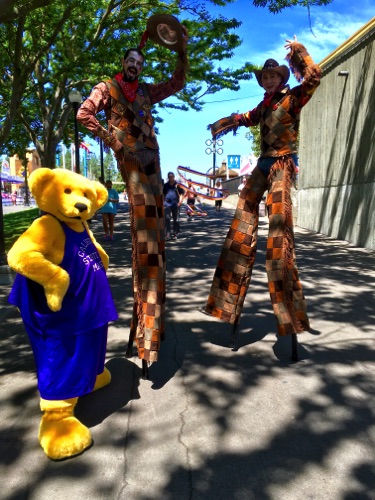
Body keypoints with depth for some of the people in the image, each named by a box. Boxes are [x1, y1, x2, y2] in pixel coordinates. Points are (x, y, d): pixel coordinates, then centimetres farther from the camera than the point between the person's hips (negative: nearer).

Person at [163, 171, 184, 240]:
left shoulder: (177, 185, 2)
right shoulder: (165, 185, 11)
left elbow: (182, 193, 1)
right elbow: (163, 194, 19)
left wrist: (180, 201, -10)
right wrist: (163, 202, 12)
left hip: (175, 204, -1)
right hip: (167, 203, 2)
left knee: (176, 220, 5)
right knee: (167, 219, -7)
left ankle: (175, 234, 14)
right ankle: (168, 234, -5)